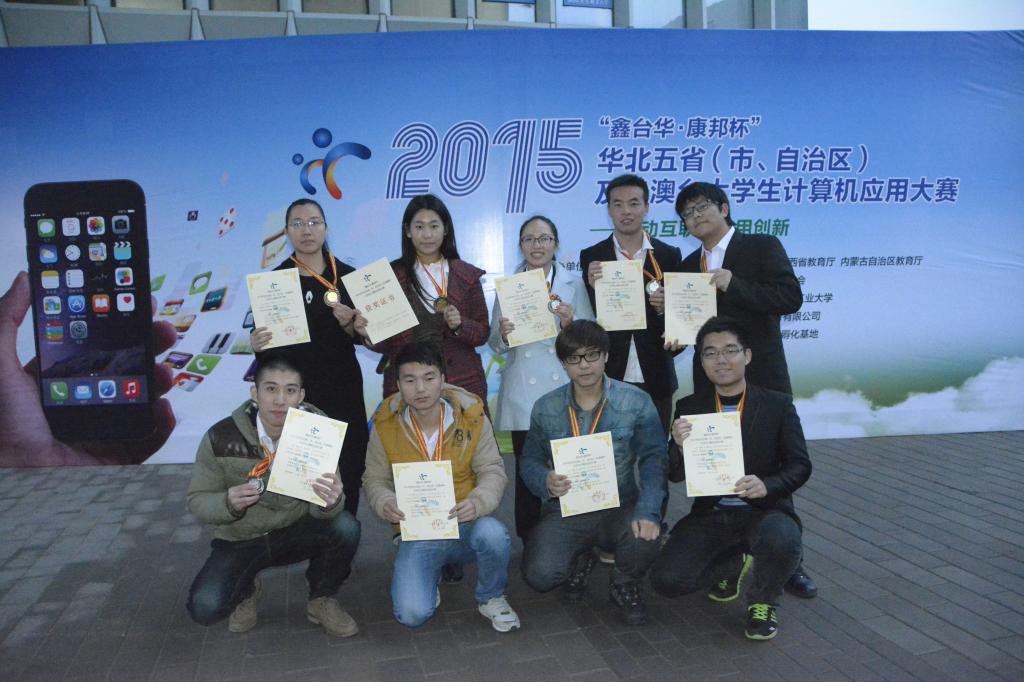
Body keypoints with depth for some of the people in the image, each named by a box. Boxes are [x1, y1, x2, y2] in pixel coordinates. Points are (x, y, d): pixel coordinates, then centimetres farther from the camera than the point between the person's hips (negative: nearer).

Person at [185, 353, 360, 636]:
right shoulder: (221, 438, -18)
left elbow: (319, 509, -18)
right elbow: (197, 500, -8)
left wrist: (330, 501, -44)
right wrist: (229, 503, -31)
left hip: (297, 532, 1)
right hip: (240, 540, 0)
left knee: (346, 528, -28)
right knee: (205, 607, -23)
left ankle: (321, 600, 2)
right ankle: (246, 590, 15)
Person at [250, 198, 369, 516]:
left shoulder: (347, 275, 2)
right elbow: (263, 339, 3)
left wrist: (349, 324, -16)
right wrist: (257, 345, -19)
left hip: (342, 386, 1)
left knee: (349, 465, 1)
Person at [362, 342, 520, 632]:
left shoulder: (473, 417, -8)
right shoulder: (385, 426, -6)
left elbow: (493, 471, -4)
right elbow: (375, 481, 4)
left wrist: (478, 502, -26)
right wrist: (386, 504, -19)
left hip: (465, 526, 0)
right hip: (416, 533, 1)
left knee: (493, 534, -35)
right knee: (412, 614, -20)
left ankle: (491, 598, -1)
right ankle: (430, 578, 19)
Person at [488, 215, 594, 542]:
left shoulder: (574, 284, 8)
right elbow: (495, 344, 8)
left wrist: (570, 324, -15)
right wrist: (503, 334, -13)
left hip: (564, 392, 0)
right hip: (523, 395, 1)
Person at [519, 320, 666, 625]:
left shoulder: (636, 402, -4)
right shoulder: (545, 408, 3)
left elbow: (654, 460, -10)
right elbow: (530, 461, 7)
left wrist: (648, 511, -26)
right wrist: (546, 481, -18)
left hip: (620, 508, -1)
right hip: (564, 511, 1)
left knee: (646, 537, -34)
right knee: (539, 575, -23)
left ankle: (625, 585, 6)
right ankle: (580, 559, 18)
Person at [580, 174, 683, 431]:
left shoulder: (669, 255, 4)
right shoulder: (591, 257, 2)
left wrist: (665, 308, -15)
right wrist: (595, 288, -20)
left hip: (655, 378, 1)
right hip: (609, 377, -1)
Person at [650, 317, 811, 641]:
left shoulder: (778, 404, 0)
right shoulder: (689, 408, 4)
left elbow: (800, 465, -2)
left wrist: (766, 485, -23)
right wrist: (679, 445, -20)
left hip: (763, 511, -2)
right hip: (710, 516, 2)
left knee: (781, 539, -37)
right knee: (667, 579, -16)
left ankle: (763, 602, 1)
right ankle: (734, 566, 19)